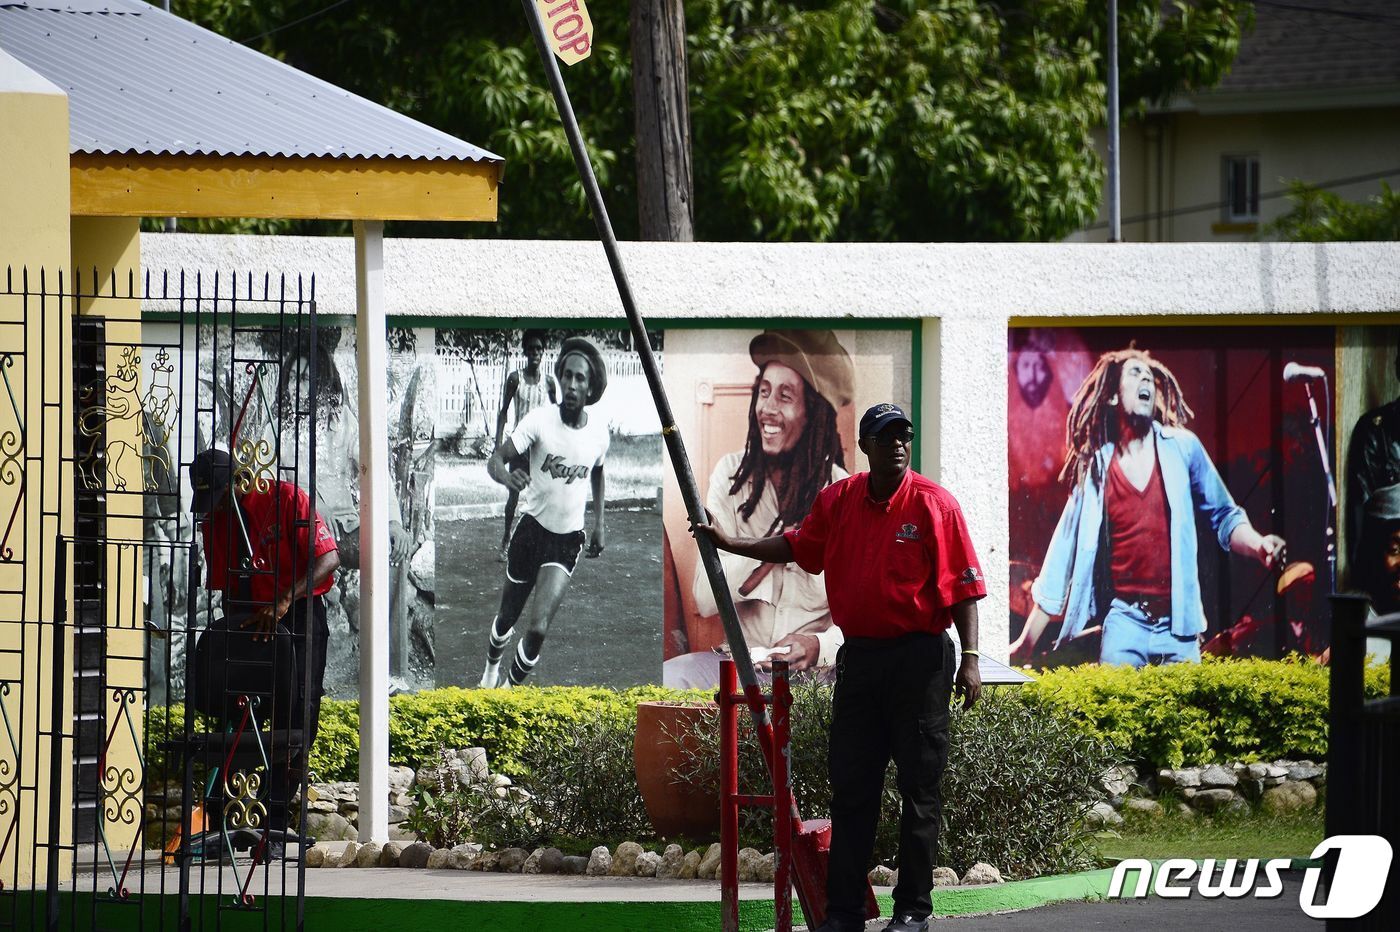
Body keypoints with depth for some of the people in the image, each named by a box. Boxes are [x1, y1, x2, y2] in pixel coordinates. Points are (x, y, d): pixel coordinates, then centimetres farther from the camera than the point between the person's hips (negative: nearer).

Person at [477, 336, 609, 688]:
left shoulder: (598, 430, -6)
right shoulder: (540, 420, -17)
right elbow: (496, 459, -24)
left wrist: (599, 524, 16)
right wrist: (507, 475, -47)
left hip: (568, 540, 1)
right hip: (532, 530, -1)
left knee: (538, 628, -16)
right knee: (507, 617, 17)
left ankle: (510, 690, 3)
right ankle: (492, 668, 47)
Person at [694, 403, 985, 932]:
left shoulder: (934, 505, -7)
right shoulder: (837, 501, 7)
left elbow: (964, 586, -8)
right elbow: (798, 546, 23)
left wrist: (970, 659, -13)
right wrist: (729, 544, 15)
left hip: (919, 657, -5)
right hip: (859, 655, 5)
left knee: (919, 787, 0)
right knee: (851, 788, 7)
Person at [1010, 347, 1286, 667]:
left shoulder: (1182, 447, 3)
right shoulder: (1096, 467, 4)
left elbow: (1223, 517, 10)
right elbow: (1065, 551, 8)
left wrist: (1258, 545, -13)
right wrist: (1026, 643, 8)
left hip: (1177, 625, 0)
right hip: (1125, 622, 0)